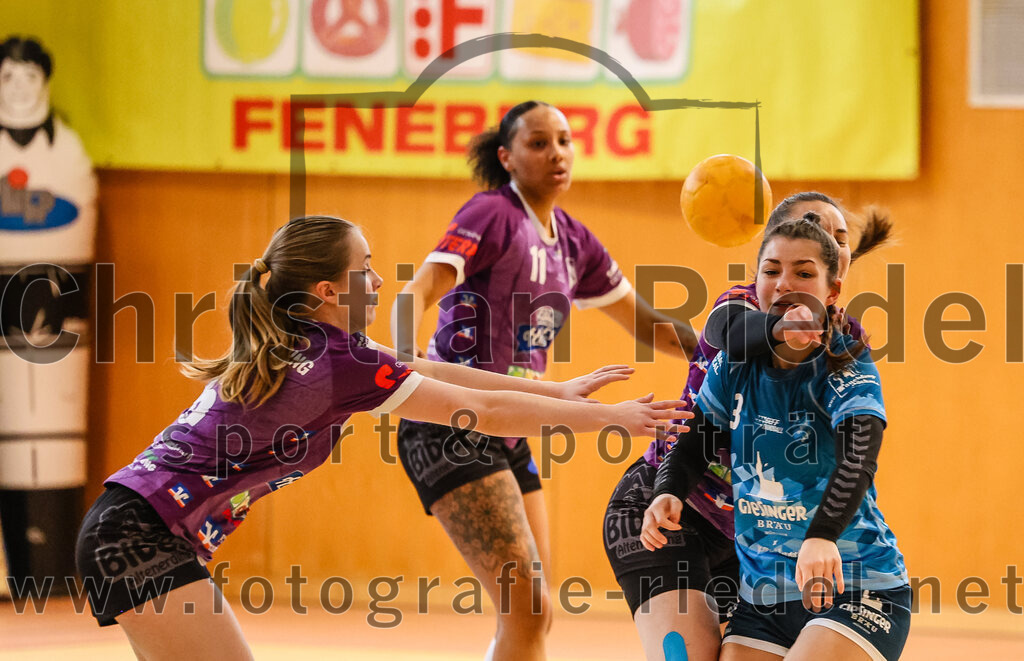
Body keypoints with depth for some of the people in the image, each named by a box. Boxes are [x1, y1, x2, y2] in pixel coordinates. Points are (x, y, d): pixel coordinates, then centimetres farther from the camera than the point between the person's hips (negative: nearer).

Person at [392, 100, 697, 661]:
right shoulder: (493, 214, -9)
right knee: (527, 609, -18)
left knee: (531, 616, 12)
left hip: (510, 439, 9)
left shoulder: (573, 241, 13)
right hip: (452, 430, -9)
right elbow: (416, 294, -21)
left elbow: (645, 324, 25)